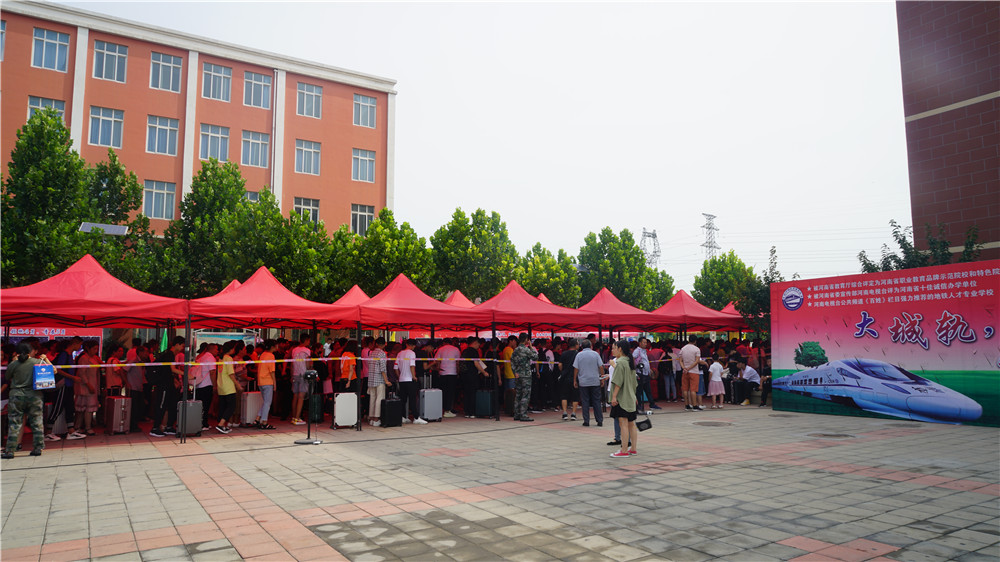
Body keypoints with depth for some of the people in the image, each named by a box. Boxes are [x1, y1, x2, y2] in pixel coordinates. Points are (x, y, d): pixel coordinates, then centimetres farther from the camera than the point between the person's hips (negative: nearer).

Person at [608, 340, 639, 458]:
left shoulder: (620, 362, -13)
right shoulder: (630, 362, 14)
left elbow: (618, 381, -18)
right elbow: (634, 382, 20)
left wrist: (614, 396, -17)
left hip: (622, 398, -9)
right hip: (630, 398, 9)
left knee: (623, 423, -8)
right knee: (631, 423, 12)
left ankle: (624, 451, -7)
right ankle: (633, 449, 17)